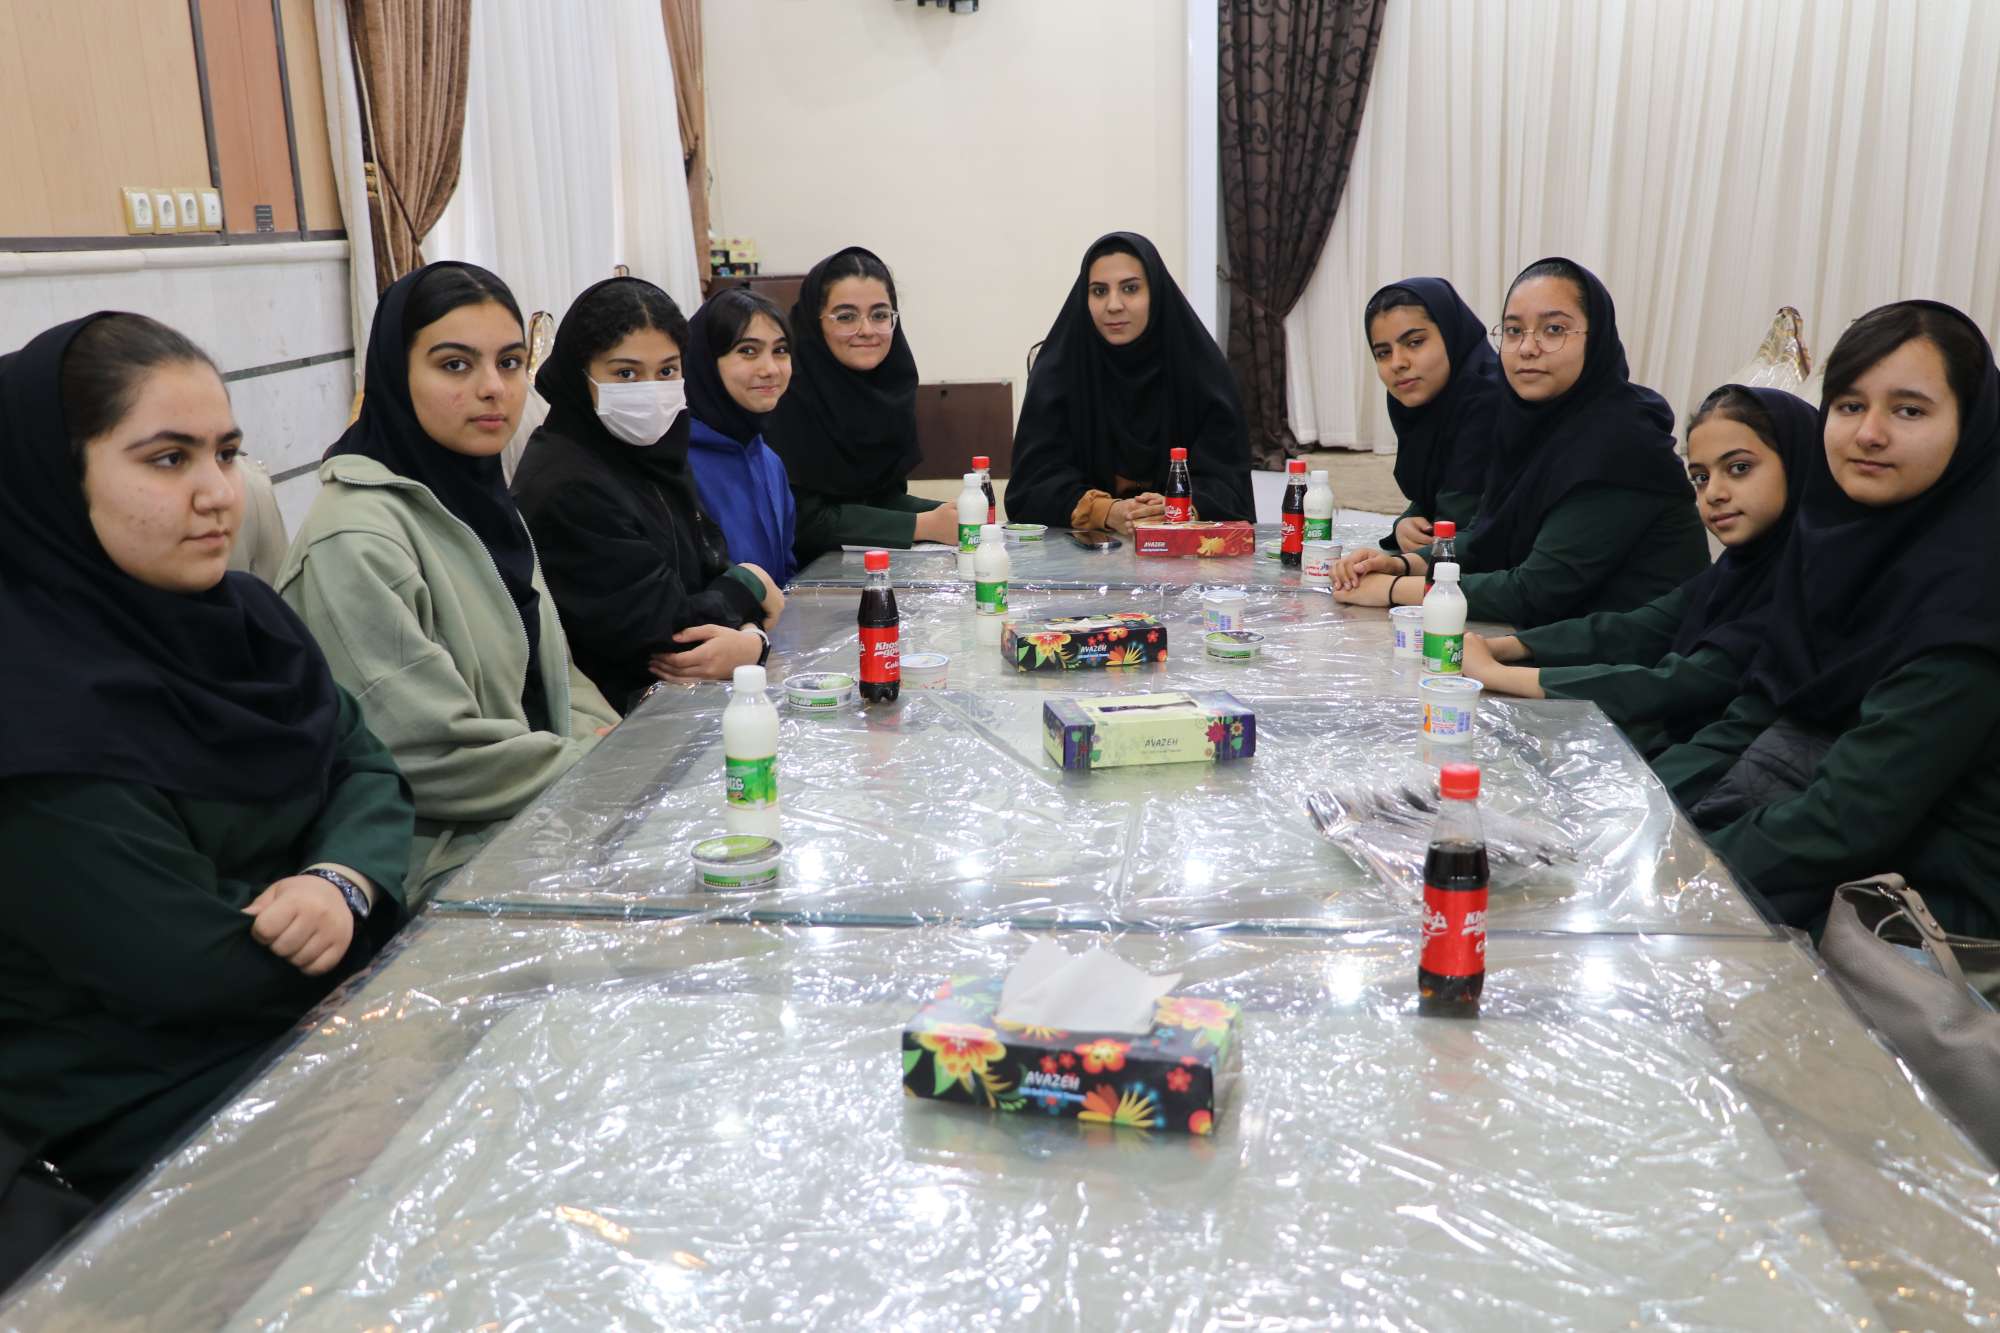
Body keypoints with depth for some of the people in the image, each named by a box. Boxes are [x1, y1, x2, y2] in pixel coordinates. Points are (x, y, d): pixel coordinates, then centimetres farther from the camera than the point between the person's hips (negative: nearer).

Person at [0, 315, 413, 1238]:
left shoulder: (237, 615, 5)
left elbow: (364, 770, 2)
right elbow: (196, 968, -24)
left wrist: (344, 882, -18)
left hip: (321, 1010, 8)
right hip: (153, 1116, -7)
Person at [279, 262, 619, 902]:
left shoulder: (477, 499, 11)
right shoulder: (354, 543, -18)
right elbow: (430, 758, -22)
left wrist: (608, 739, -3)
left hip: (537, 833, 8)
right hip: (447, 868, -8)